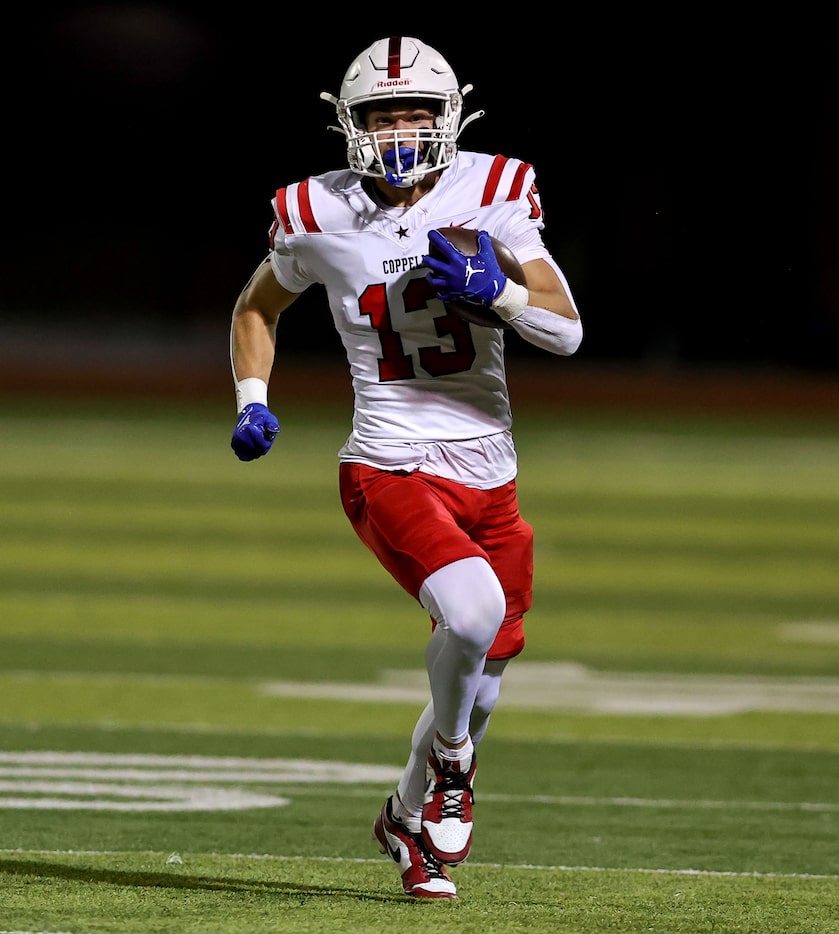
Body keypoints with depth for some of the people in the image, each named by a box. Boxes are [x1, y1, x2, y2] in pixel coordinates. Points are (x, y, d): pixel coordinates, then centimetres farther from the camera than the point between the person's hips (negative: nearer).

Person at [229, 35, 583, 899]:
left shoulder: (492, 196, -3)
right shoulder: (320, 217, -3)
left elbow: (567, 331, -6)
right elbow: (256, 308, 18)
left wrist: (497, 290, -23)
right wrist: (252, 402, 3)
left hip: (488, 475, 3)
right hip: (389, 470, -3)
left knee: (476, 689, 13)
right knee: (474, 609, -30)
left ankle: (410, 817, 39)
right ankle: (449, 761, -2)